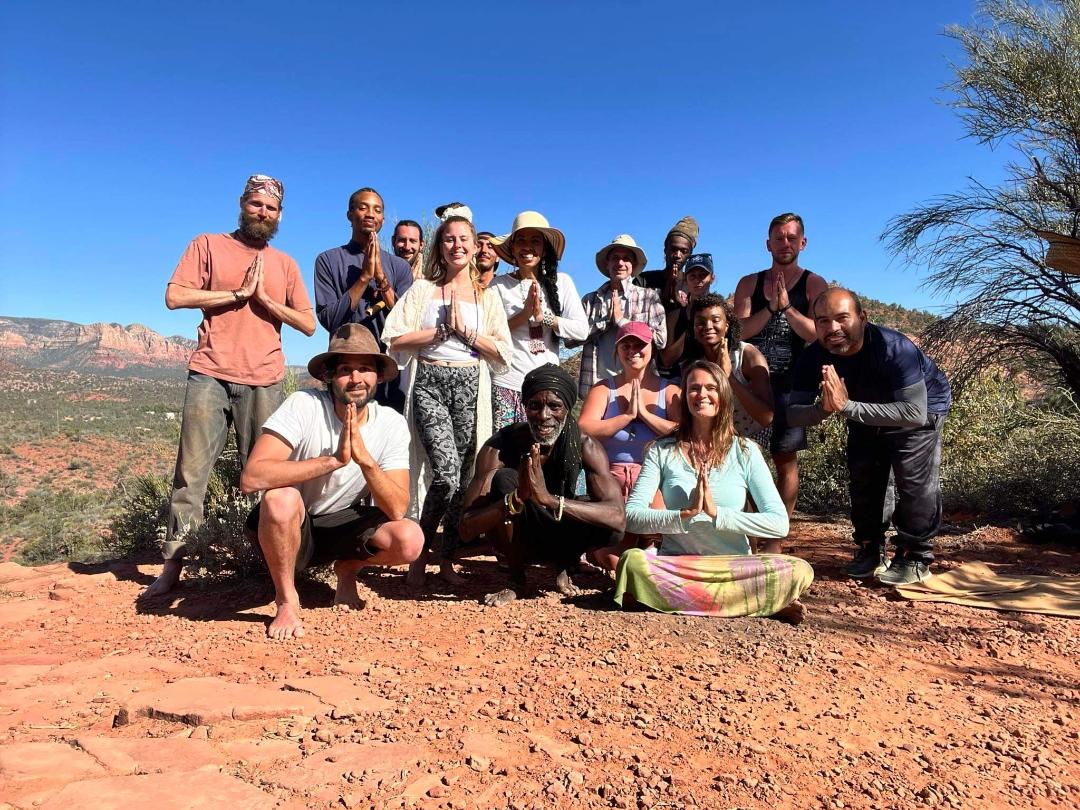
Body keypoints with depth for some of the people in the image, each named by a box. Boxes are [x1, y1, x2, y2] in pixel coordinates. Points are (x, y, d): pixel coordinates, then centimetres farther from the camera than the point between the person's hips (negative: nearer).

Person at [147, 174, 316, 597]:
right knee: (192, 470, -3)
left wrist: (264, 297, -4)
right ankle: (174, 561, 3)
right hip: (210, 375, -1)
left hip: (264, 381, 2)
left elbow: (308, 324, 9)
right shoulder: (209, 245, 11)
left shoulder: (285, 264, 17)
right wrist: (239, 293, -6)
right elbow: (175, 296, -3)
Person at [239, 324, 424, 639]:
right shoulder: (304, 405, -21)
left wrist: (365, 459, -34)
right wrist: (333, 459, -38)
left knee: (410, 539, -24)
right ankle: (286, 599, -9)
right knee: (282, 498, -36)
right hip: (290, 530, -2)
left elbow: (396, 511, -18)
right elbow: (251, 477, -34)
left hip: (344, 526, 3)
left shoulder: (392, 424, -12)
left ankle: (348, 569, 10)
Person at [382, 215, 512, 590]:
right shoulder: (423, 289, 10)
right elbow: (395, 340, -1)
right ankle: (418, 554, 2)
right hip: (430, 384, -2)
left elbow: (503, 354, 6)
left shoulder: (488, 296, 15)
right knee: (446, 474, -18)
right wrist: (443, 330, -5)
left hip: (470, 388, 3)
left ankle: (447, 559, 18)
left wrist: (465, 331, -4)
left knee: (464, 479, 2)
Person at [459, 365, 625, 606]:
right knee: (504, 478, -30)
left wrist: (550, 499, -47)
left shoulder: (584, 445, -22)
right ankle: (516, 581, -10)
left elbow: (617, 516, -33)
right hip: (516, 538, -1)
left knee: (609, 528, -29)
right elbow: (467, 526, -29)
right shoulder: (498, 447, -26)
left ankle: (564, 567, 5)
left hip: (558, 535, 1)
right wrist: (516, 497, -48)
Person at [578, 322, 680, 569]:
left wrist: (644, 413, -11)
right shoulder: (604, 389, 6)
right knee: (611, 561, -13)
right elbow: (583, 431, -10)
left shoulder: (669, 391, 6)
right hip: (612, 477, 0)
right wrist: (628, 415, -11)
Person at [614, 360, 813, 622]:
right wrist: (685, 516, -19)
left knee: (799, 571, -25)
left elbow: (779, 523, -5)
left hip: (734, 568, 0)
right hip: (674, 568, 0)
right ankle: (757, 602, -20)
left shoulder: (745, 451, 5)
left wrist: (717, 513, -16)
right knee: (632, 562, -32)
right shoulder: (662, 451, 5)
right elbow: (630, 516, -6)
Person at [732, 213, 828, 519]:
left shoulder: (814, 284, 5)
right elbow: (738, 331, -2)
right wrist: (770, 308, -15)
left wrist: (787, 306, -16)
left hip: (789, 383, -1)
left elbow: (819, 334, -7)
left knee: (786, 461, 3)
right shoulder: (749, 283, 10)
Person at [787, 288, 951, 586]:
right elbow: (793, 414, -27)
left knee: (915, 479, -15)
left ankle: (915, 557, 2)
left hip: (922, 406, -4)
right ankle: (870, 550, 23)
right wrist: (824, 408, -50)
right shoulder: (813, 358, -27)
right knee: (863, 479, 6)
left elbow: (915, 412, -48)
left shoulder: (894, 348, -40)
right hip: (866, 412, 5)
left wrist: (848, 407, -55)